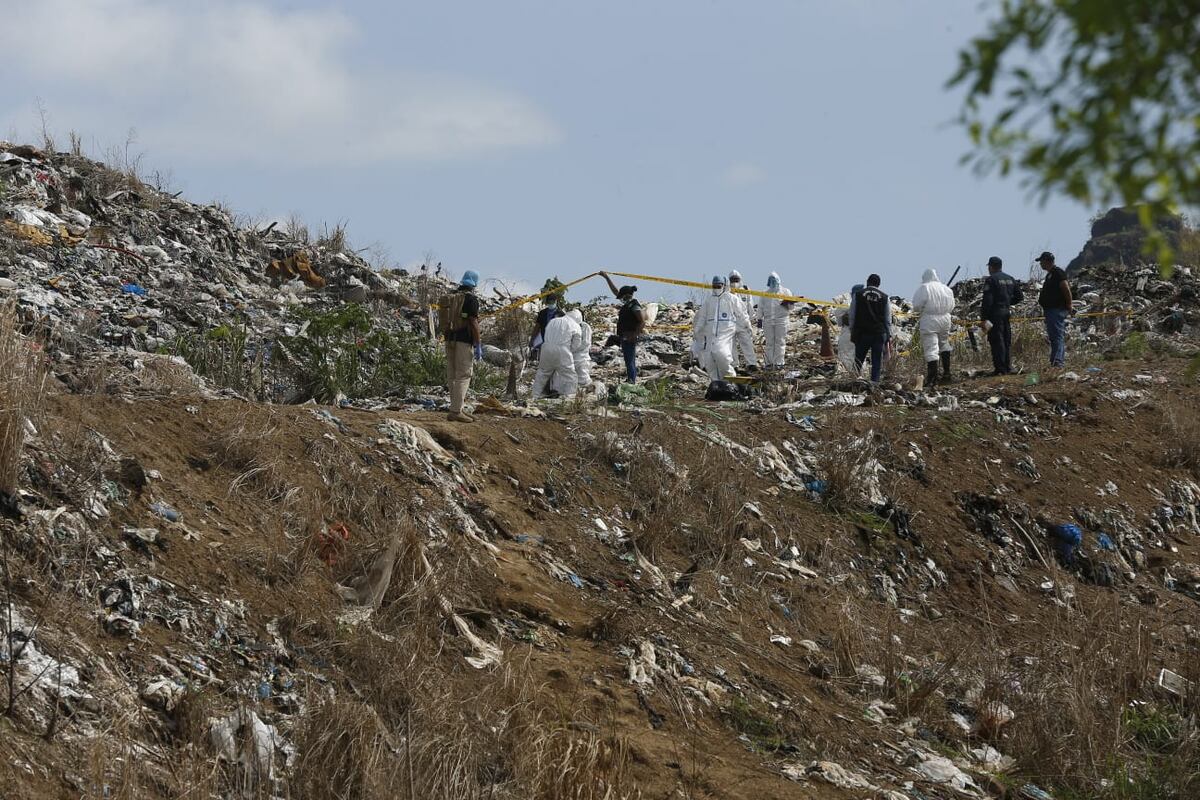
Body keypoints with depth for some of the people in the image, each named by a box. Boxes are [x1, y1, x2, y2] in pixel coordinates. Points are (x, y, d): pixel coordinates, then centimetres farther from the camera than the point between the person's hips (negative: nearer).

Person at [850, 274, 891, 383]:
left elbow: (852, 316, 5)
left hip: (861, 333, 0)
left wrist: (852, 332, 11)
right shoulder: (884, 297, 4)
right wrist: (889, 335, 12)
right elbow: (888, 319, 7)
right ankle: (874, 381, -5)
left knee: (859, 360, 7)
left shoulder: (858, 295, 3)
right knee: (877, 361, 2)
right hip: (879, 333, 0)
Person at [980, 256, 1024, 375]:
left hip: (995, 312, -7)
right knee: (1007, 340, 13)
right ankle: (1008, 368, 15)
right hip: (1007, 312, 7)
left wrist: (983, 318, -16)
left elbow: (987, 301, -17)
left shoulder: (990, 280, -10)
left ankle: (1000, 368, -8)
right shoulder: (1010, 279, 13)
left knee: (996, 341, -5)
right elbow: (1019, 297, 16)